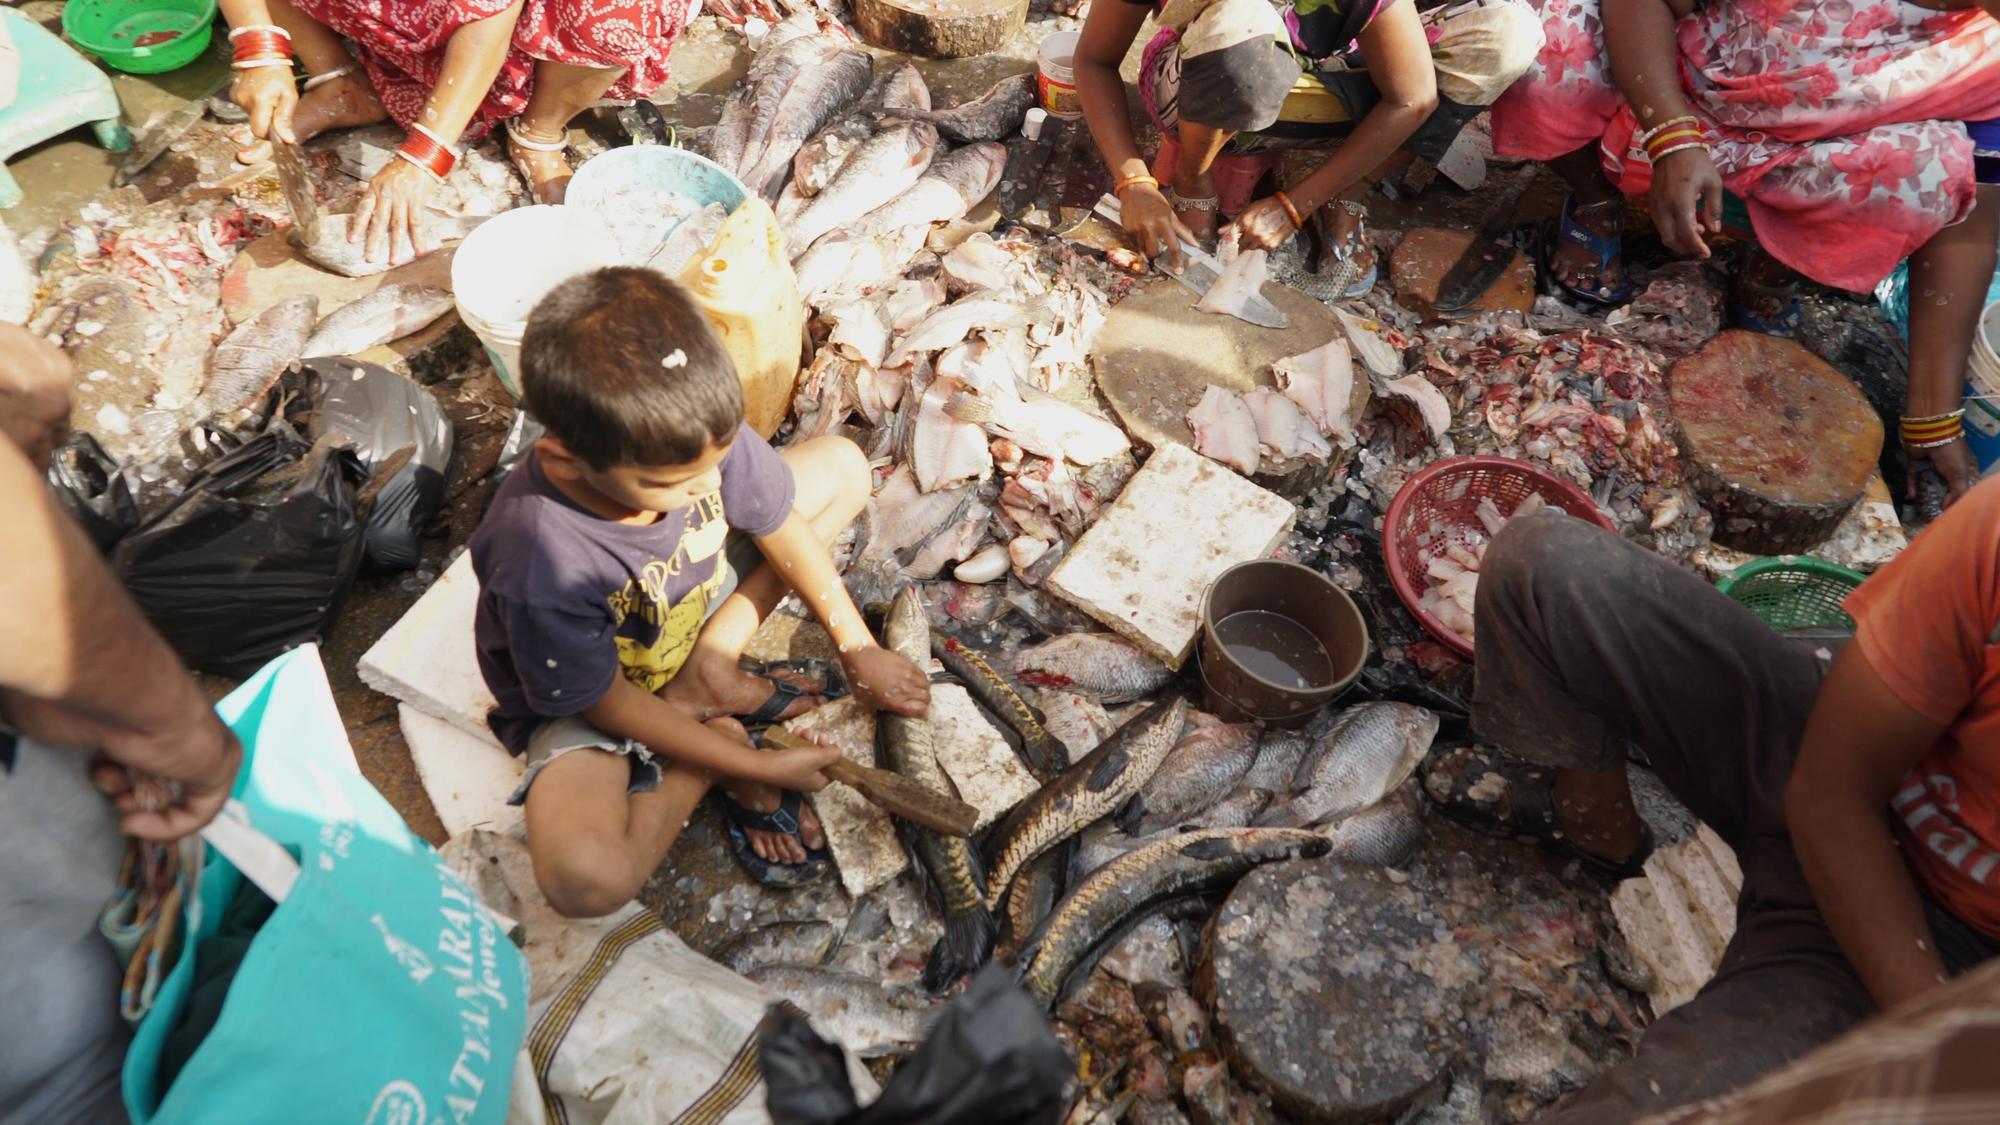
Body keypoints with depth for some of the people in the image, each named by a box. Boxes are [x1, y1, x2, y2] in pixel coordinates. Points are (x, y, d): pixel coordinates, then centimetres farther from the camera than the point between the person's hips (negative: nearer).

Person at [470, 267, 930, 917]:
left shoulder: (697, 432, -28)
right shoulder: (539, 570, -40)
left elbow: (781, 525, -9)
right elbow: (610, 705, -24)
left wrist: (857, 649, -6)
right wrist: (757, 767, -19)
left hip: (696, 603, 5)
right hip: (589, 698, -5)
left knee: (841, 465, -3)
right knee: (585, 879, -34)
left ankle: (709, 670, -8)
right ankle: (720, 742, -3)